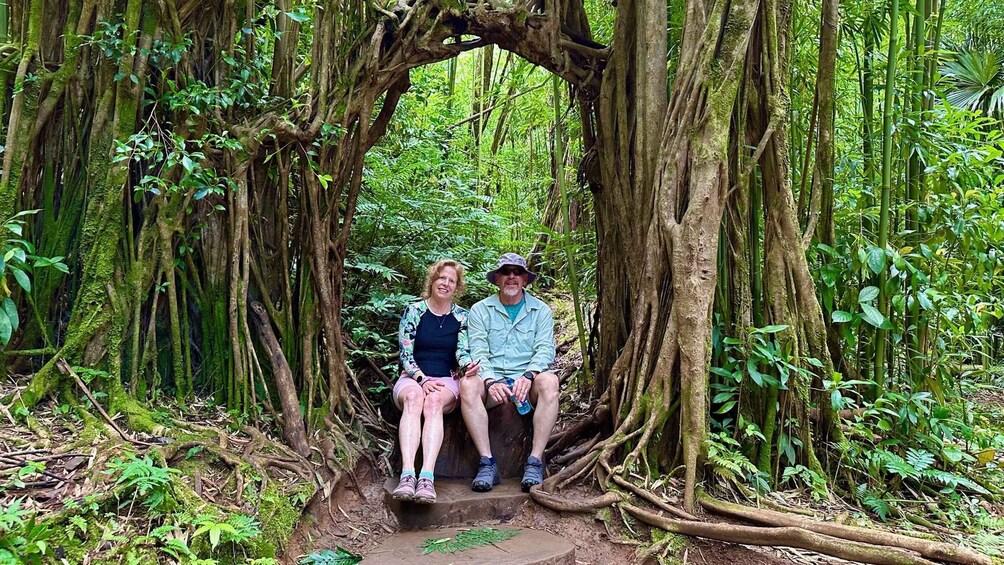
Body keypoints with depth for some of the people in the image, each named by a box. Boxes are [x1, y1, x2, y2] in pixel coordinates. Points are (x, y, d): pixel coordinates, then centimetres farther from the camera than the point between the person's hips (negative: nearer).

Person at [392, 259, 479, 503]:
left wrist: (469, 364, -26)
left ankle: (427, 477, -50)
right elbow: (405, 354, 0)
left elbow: (462, 350, -1)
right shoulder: (413, 311, 6)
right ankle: (407, 475, -52)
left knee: (434, 401, -36)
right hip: (413, 378, 0)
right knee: (413, 397, -37)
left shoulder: (462, 316, 11)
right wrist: (422, 379, -17)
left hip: (446, 380, 1)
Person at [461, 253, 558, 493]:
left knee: (549, 381, -33)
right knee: (468, 384, -32)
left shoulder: (540, 310, 12)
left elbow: (545, 349, -1)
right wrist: (491, 382, -22)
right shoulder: (480, 310, 10)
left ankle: (535, 462, -30)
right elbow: (478, 351, -2)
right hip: (492, 377, 0)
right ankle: (487, 462, -30)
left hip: (527, 381, 0)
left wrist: (529, 376, -22)